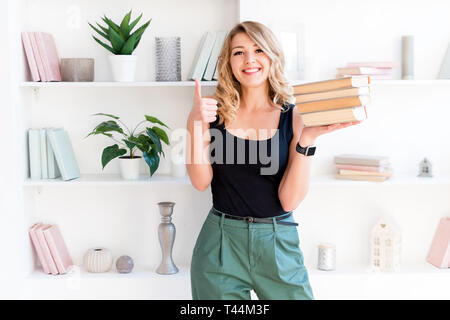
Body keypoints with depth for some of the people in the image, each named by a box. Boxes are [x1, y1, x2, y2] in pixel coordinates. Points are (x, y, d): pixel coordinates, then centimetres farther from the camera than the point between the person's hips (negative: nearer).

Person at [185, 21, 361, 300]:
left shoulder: (294, 117, -4)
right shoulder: (215, 112, -1)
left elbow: (289, 200, -9)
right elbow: (201, 181, -7)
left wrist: (306, 140, -18)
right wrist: (197, 124, -17)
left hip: (277, 244, 0)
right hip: (220, 242, 1)